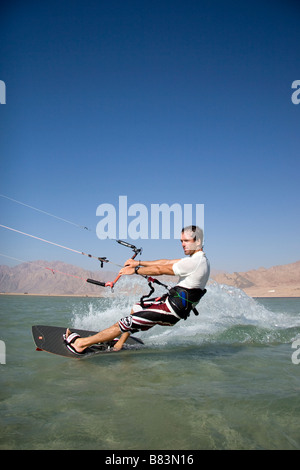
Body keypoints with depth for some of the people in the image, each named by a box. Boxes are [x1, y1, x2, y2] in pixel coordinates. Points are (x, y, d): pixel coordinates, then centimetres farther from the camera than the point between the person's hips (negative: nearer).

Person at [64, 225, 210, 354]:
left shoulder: (194, 262, -22)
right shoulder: (200, 258, 9)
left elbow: (160, 269, -18)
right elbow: (167, 262, 13)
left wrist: (135, 270, -6)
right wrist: (138, 262, 13)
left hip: (171, 310, -10)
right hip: (173, 302, 10)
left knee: (127, 323, -10)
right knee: (136, 308, 26)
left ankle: (80, 343, -3)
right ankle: (118, 345, 29)